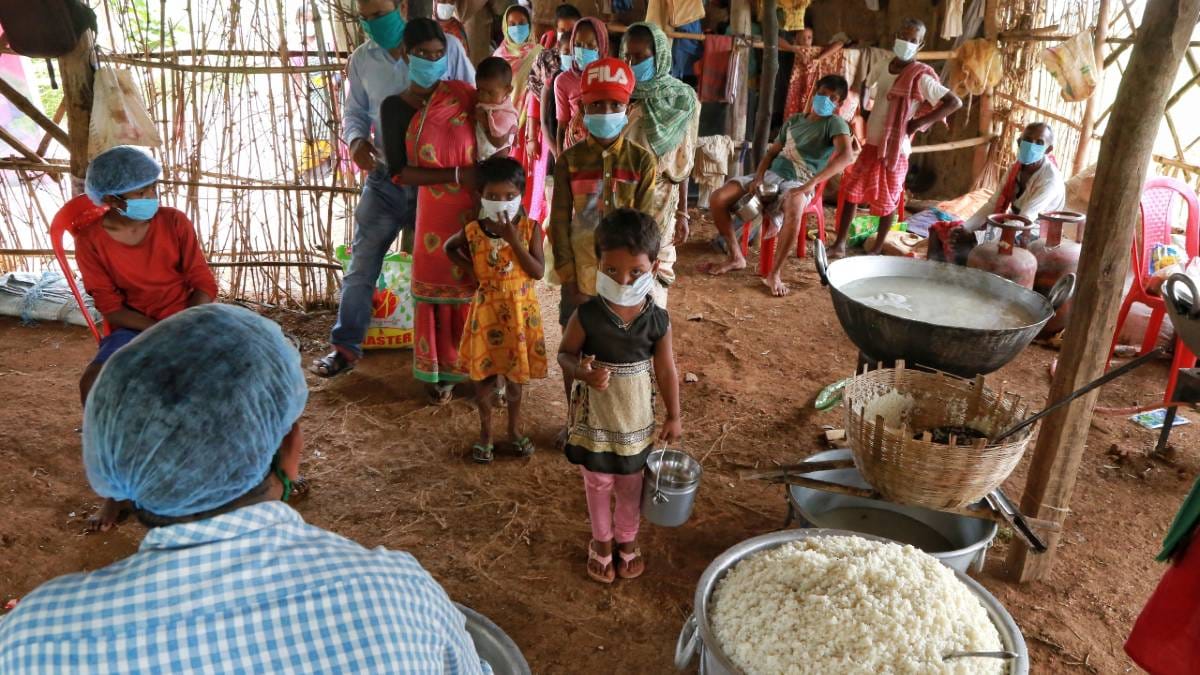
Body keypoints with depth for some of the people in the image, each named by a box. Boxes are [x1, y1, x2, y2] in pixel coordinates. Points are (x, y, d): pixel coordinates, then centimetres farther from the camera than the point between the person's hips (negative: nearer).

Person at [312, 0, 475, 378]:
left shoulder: (446, 47, -7)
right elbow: (355, 111, 11)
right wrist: (356, 139, -12)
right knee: (362, 261, 2)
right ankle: (346, 346, 13)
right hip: (385, 177, 3)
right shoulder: (361, 59, 2)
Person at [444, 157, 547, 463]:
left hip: (520, 310, 0)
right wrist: (471, 268, -1)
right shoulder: (473, 231, -6)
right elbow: (449, 247, 14)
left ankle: (514, 428, 33)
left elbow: (538, 271, -17)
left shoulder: (530, 227, -9)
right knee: (484, 375, 8)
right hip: (487, 309, 1)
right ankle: (485, 431, 27)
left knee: (515, 374, 13)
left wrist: (513, 238, -23)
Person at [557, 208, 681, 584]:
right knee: (598, 484, 17)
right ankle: (601, 541, 41)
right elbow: (565, 353, -6)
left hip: (637, 418, 1)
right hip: (595, 417, -1)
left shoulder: (658, 320, -15)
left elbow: (666, 371, -4)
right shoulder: (586, 316, -20)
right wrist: (583, 372, -27)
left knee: (632, 484, 19)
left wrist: (673, 416, 3)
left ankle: (627, 539, 43)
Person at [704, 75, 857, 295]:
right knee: (717, 199, -13)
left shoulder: (835, 124, -1)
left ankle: (774, 274, -28)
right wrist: (758, 177, -3)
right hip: (771, 174, 6)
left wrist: (811, 183, -32)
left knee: (794, 211, -43)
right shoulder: (793, 120, 19)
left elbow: (847, 155, -20)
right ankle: (735, 256, 5)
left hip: (798, 183, -6)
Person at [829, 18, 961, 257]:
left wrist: (919, 122, -18)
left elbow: (955, 102, -18)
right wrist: (863, 109, 12)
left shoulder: (921, 78, -14)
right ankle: (840, 244, 13)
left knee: (887, 200, 5)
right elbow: (865, 85, 27)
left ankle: (877, 250, 18)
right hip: (871, 143, 6)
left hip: (895, 147, -6)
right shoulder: (882, 68, 4)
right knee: (850, 190, 5)